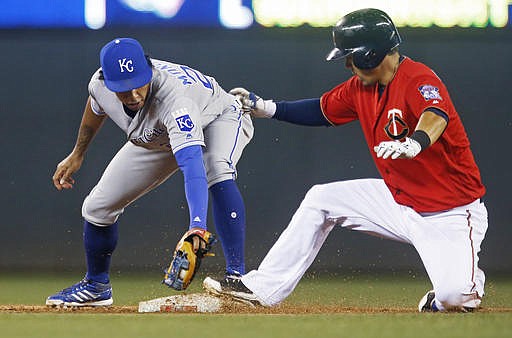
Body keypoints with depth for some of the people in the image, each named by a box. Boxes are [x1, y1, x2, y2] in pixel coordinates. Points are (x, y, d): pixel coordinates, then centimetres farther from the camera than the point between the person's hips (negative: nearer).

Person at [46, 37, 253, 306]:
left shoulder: (174, 100, -46)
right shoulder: (100, 84, -28)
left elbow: (192, 165, -58)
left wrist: (197, 224, -71)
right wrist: (77, 154, 10)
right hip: (157, 140, 6)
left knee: (217, 170, -41)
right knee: (97, 206, 2)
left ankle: (236, 275, -38)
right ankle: (96, 286, 29)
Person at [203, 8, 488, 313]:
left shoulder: (418, 80, -23)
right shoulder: (361, 85, 4)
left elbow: (436, 115, -45)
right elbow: (323, 111, 20)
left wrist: (415, 144, -66)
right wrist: (266, 108, 12)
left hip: (452, 213, -8)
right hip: (398, 198, 8)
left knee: (458, 297, -28)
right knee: (321, 200, 5)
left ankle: (469, 275, 11)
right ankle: (262, 288, 11)